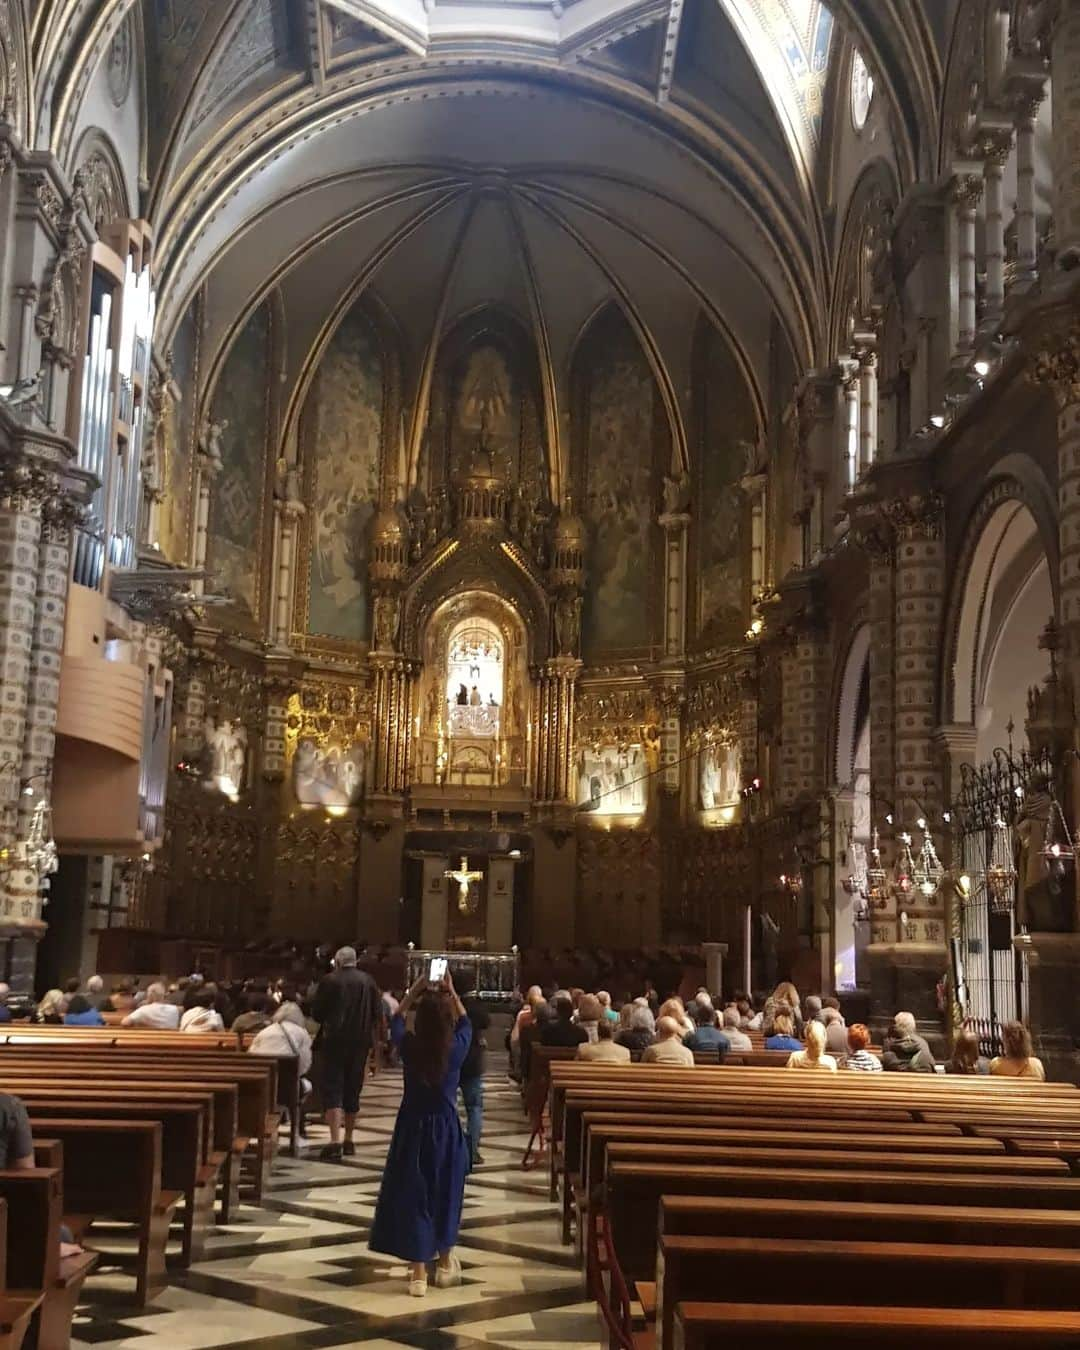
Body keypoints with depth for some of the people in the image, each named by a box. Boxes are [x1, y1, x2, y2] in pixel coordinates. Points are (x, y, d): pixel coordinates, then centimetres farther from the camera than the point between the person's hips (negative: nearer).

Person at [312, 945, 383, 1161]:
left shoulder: (330, 981, -7)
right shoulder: (368, 981, 2)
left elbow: (317, 1013, -4)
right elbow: (378, 1011, 1)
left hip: (335, 1040, -4)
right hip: (360, 1041, 4)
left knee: (333, 1089, -3)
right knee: (352, 1090, 16)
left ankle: (335, 1143, -17)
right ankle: (348, 1141, 24)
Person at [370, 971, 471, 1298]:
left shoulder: (409, 1047, -12)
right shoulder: (457, 1048, -12)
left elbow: (396, 1021, 10)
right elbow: (466, 1023, 11)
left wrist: (415, 991, 13)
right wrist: (450, 992, 15)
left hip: (413, 1127, -1)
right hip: (446, 1129, 1)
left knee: (412, 1195, 5)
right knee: (445, 1193, 17)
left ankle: (419, 1273, 6)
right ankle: (445, 1264, 29)